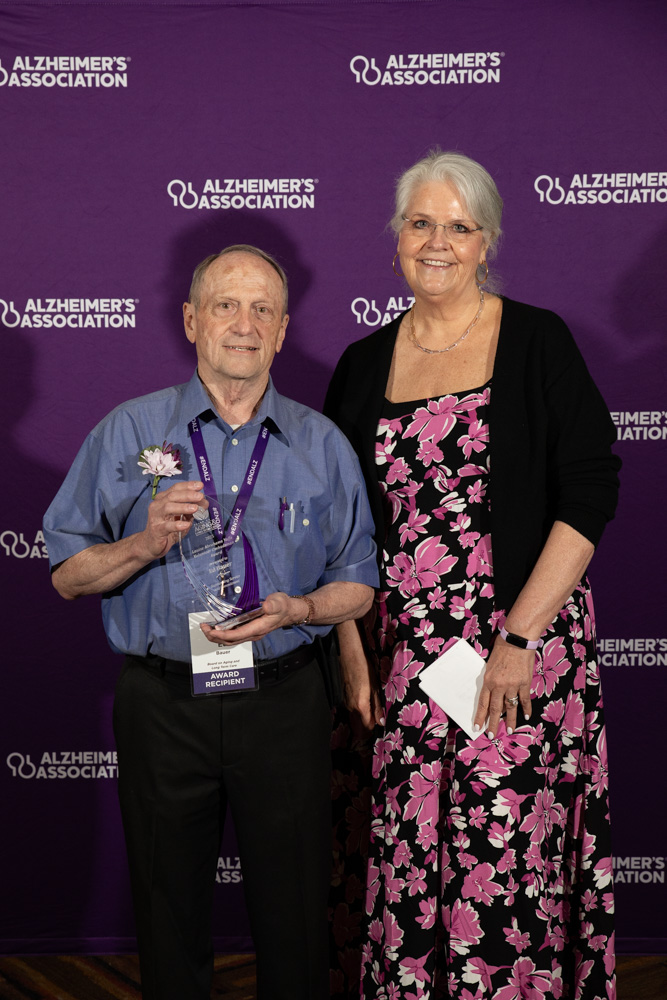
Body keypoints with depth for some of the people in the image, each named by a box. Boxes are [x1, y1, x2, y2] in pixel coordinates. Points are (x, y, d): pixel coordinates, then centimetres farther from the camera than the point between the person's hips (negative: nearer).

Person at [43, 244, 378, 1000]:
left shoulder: (322, 443, 5)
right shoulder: (128, 432, 2)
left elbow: (358, 586, 6)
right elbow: (67, 575, 2)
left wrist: (298, 609, -14)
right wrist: (145, 545, -16)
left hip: (283, 702, 1)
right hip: (163, 703, 0)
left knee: (294, 916, 9)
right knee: (169, 914, 13)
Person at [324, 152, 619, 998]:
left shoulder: (537, 343, -1)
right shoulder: (364, 364, 10)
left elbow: (589, 494, -7)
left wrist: (520, 638, -13)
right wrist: (352, 649, 3)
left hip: (520, 649, -3)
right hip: (403, 657, 3)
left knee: (508, 861, 0)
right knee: (406, 861, 6)